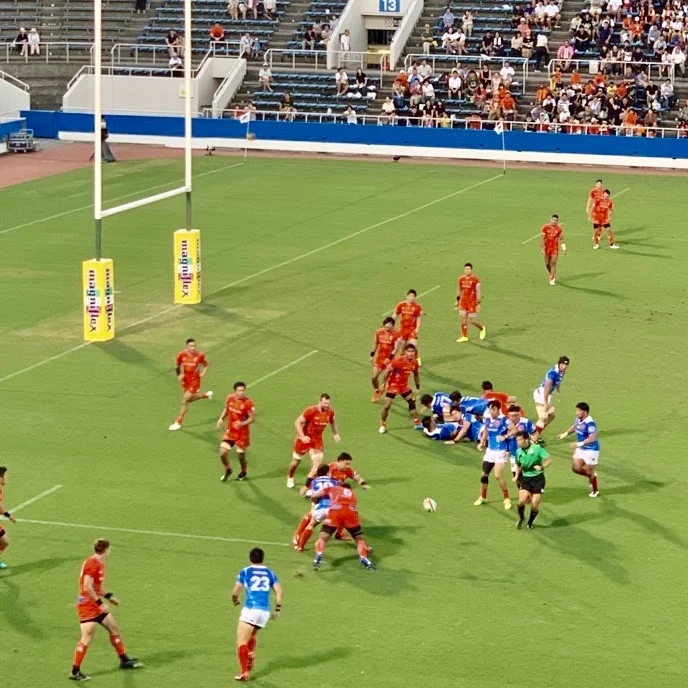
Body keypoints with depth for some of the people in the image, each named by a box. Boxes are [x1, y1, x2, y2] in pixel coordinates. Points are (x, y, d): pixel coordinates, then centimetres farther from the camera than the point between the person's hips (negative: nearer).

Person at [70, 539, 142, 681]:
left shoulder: (98, 563, 11)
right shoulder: (93, 564, -20)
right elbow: (87, 587, -27)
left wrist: (109, 597, 23)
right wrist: (100, 603, -24)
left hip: (95, 604, 10)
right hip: (87, 604, -10)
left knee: (114, 628, 17)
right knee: (87, 638, -11)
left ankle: (124, 660, 31)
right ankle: (75, 672, -7)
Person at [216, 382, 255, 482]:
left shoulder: (248, 403, -22)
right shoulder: (230, 398, -6)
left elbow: (252, 418, -18)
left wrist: (242, 423, -35)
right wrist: (221, 418, -1)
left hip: (242, 433, -4)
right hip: (230, 432, 4)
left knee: (241, 455, 7)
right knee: (223, 453, -4)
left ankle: (243, 473, 39)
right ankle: (228, 470, 26)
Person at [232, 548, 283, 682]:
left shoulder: (245, 572, 3)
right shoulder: (270, 573, 12)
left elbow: (235, 592, 3)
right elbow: (279, 592, 4)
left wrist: (235, 601, 24)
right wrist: (278, 610, 11)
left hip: (250, 610, -5)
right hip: (265, 612, 5)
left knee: (242, 641, -3)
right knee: (251, 637, 28)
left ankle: (244, 672, -12)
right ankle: (250, 660, 12)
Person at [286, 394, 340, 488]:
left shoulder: (330, 412, -10)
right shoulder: (311, 411, -27)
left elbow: (332, 422, 14)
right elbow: (298, 422, -22)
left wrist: (336, 434, 9)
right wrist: (302, 437, -31)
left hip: (317, 439, 3)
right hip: (305, 438, -3)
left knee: (318, 460, -16)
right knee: (296, 460, 14)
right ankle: (290, 478, 42)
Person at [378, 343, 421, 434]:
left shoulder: (415, 362, -7)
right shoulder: (398, 361, -27)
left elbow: (416, 374, 12)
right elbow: (386, 371, -21)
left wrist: (418, 387, 12)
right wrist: (384, 384, -19)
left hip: (404, 386, 6)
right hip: (393, 385, -6)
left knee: (412, 402, 8)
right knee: (387, 406, -9)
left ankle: (417, 423, 22)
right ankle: (383, 426, 7)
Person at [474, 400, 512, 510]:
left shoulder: (503, 419, -18)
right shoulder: (487, 419, 1)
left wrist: (505, 436, -27)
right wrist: (482, 442, 8)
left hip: (500, 451, -6)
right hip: (490, 450, 6)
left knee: (498, 475, -14)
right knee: (484, 474, 11)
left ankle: (506, 499, 2)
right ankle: (483, 497, 30)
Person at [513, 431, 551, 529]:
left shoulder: (537, 448, -13)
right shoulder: (519, 452, 2)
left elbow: (549, 460, -9)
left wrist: (541, 467, -26)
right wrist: (517, 476, 5)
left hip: (538, 478, -3)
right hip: (525, 478, 3)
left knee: (534, 504, -6)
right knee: (522, 500, -16)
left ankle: (530, 522, 21)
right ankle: (521, 518, 13)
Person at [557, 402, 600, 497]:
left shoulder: (590, 423, -28)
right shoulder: (578, 420, -2)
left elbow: (592, 438, -36)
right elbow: (574, 427, 22)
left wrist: (580, 444, -41)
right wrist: (566, 434, 15)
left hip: (591, 450, -8)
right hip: (581, 449, 8)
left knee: (589, 471, 4)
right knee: (575, 468, 3)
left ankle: (596, 491, 27)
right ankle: (592, 476, 30)